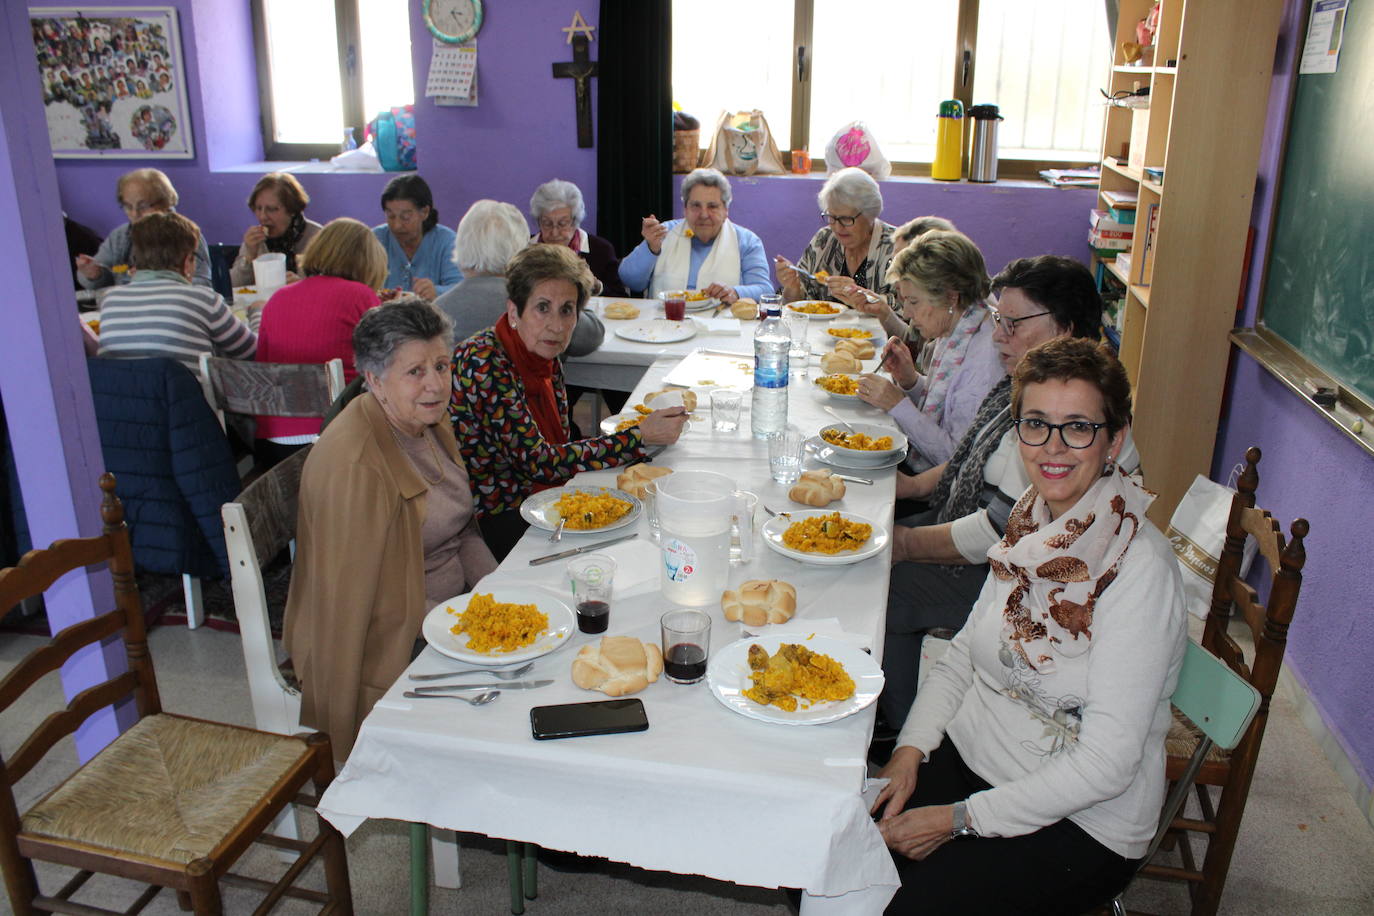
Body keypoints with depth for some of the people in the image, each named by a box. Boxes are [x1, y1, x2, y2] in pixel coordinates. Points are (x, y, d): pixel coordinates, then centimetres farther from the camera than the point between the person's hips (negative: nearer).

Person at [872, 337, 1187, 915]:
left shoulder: (1138, 568, -22)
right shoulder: (1033, 520, -1)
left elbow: (1105, 763, -22)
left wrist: (960, 818, -19)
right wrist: (911, 748, -5)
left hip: (1078, 827, -5)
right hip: (967, 755, 6)